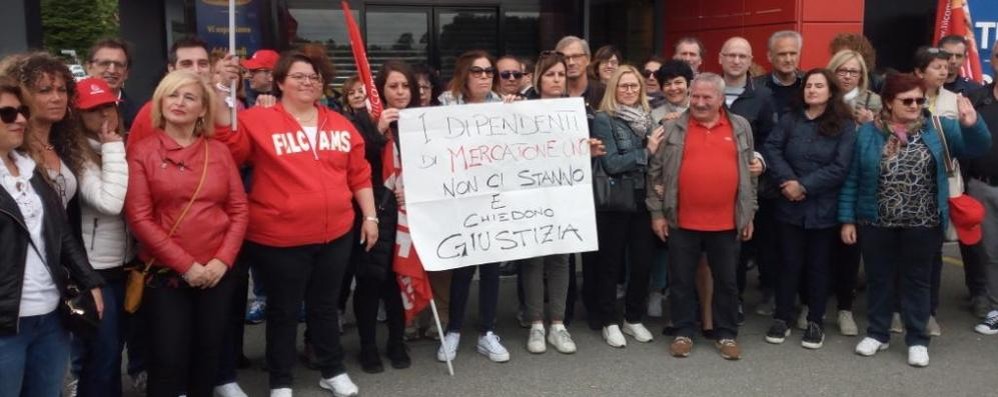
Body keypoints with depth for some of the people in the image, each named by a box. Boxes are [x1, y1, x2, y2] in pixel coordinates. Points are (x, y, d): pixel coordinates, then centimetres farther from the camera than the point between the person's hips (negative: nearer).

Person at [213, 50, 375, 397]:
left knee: (326, 305, 19)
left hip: (336, 234, 4)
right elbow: (229, 148, -20)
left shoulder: (340, 124, 8)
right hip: (280, 238, -4)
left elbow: (359, 174, 10)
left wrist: (370, 216, 9)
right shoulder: (258, 121, -5)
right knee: (284, 310, 11)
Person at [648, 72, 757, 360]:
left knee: (726, 281, 10)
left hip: (726, 223, 1)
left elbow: (750, 173, 10)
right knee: (681, 280, 8)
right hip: (682, 222, -1)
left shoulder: (740, 127, 6)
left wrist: (749, 214, 8)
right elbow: (655, 171, 1)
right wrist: (657, 212, -2)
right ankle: (683, 332, 21)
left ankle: (726, 334, 23)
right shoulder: (672, 128, 0)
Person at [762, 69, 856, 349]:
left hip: (824, 209, -1)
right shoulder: (789, 121, 7)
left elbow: (840, 168, -10)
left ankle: (816, 321, 20)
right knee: (790, 262, 7)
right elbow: (772, 150, -5)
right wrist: (788, 181, -19)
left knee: (819, 265, 9)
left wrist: (805, 185, -15)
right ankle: (782, 318, 18)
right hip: (791, 206, 1)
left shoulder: (844, 126, -1)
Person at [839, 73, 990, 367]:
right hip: (875, 224, 0)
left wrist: (972, 124, -25)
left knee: (917, 281, 11)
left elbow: (977, 148, -4)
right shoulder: (868, 133, -2)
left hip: (923, 225, 0)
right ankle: (877, 333, 28)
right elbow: (851, 179, 1)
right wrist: (847, 219, -2)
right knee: (879, 279, 13)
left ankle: (917, 339, 23)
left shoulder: (939, 129, 0)